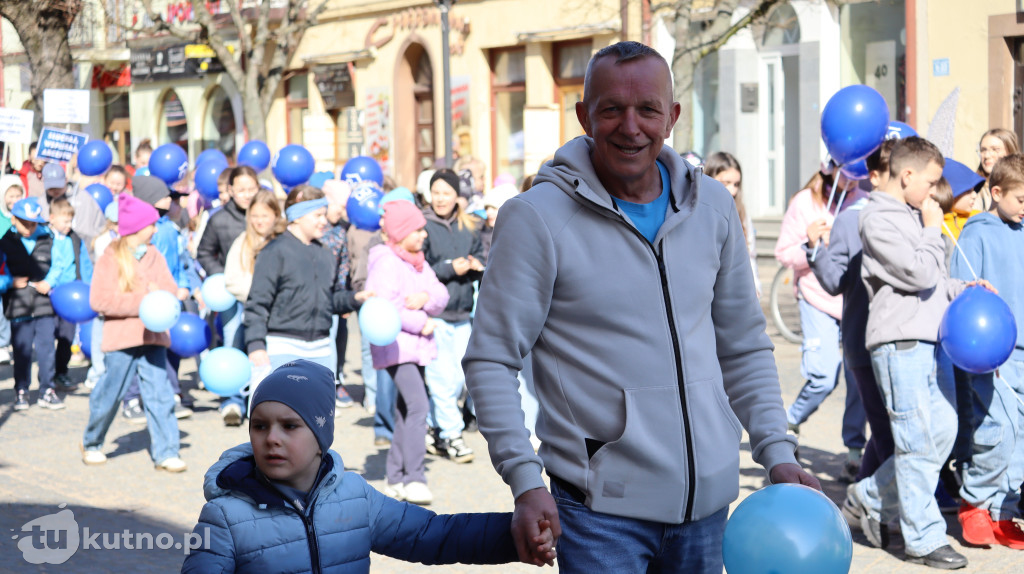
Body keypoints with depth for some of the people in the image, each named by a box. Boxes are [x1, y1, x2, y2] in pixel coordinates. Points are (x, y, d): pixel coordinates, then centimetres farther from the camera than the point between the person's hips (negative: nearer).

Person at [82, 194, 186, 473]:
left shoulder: (154, 256, 13)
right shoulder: (111, 258, -4)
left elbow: (171, 290, 11)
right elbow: (99, 299, -12)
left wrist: (159, 293, -13)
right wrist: (141, 301, -16)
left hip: (152, 336, 4)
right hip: (121, 337, -4)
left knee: (159, 393, -4)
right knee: (110, 394, 5)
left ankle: (165, 452, -3)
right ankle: (91, 444, 27)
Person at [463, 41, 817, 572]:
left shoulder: (712, 206, 6)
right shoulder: (535, 218, -9)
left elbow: (744, 348, 14)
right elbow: (491, 360, -8)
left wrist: (777, 453, 6)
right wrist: (526, 482, -17)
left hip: (708, 498, 5)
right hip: (601, 506, -5)